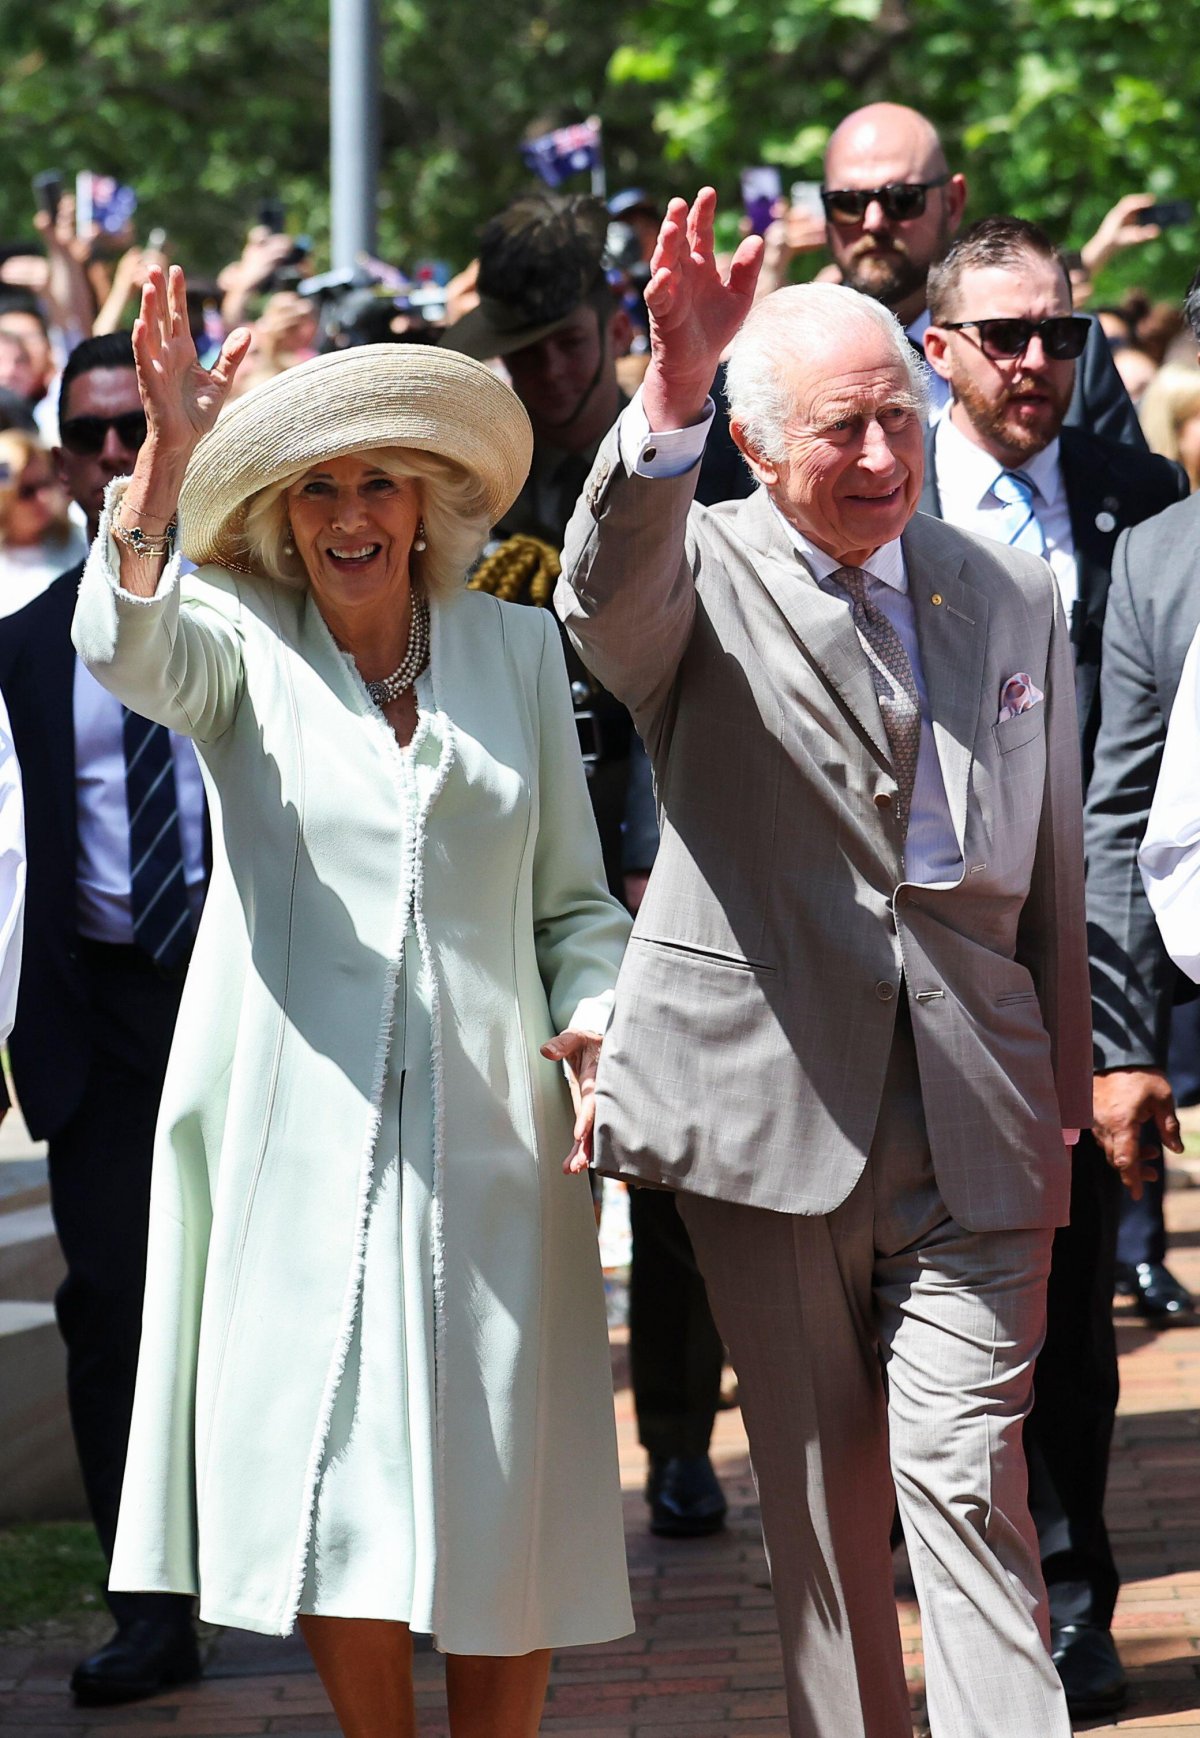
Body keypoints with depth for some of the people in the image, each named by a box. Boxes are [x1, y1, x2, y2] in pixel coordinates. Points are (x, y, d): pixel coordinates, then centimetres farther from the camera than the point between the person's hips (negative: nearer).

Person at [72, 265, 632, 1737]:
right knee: (333, 1501, -2)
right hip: (306, 1129, -2)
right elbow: (125, 645, -21)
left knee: (499, 1499, 3)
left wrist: (596, 1017, -5)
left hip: (486, 1121, 2)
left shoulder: (513, 645, 10)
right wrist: (166, 454, -35)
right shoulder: (240, 644, 4)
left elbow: (573, 898, 15)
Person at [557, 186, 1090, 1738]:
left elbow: (1051, 868, 15)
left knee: (967, 1475, -7)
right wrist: (668, 393, -45)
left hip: (971, 1129, 1)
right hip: (771, 1105, -1)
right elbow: (614, 593, -27)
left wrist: (1059, 1113, 13)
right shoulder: (700, 578, -1)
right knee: (819, 1490, 8)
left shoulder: (1009, 597, 10)